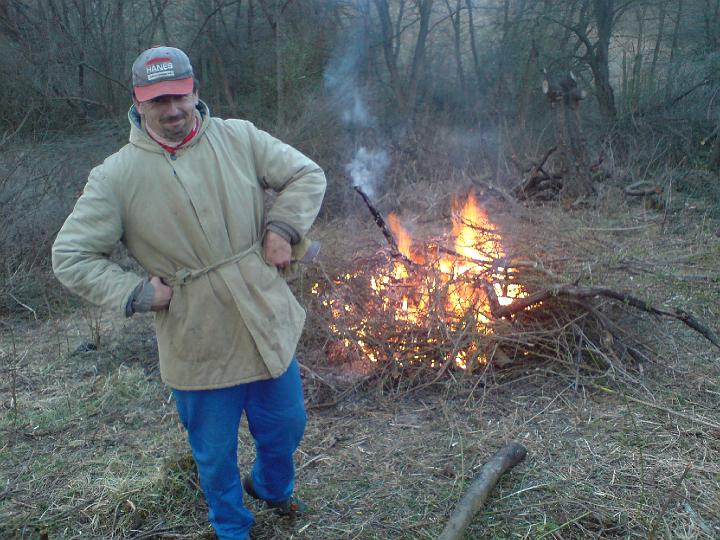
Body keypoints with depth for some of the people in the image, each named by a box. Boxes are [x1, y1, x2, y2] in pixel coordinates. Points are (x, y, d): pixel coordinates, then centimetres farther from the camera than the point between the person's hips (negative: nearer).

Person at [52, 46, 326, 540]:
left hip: (269, 327, 3)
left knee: (286, 427, 24)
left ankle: (272, 486, 59)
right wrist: (135, 293, -17)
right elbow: (71, 257, -7)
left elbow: (307, 175, 3)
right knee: (216, 455, 18)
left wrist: (283, 226, -12)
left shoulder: (240, 139, -5)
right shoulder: (117, 176, -12)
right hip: (199, 348, -2)